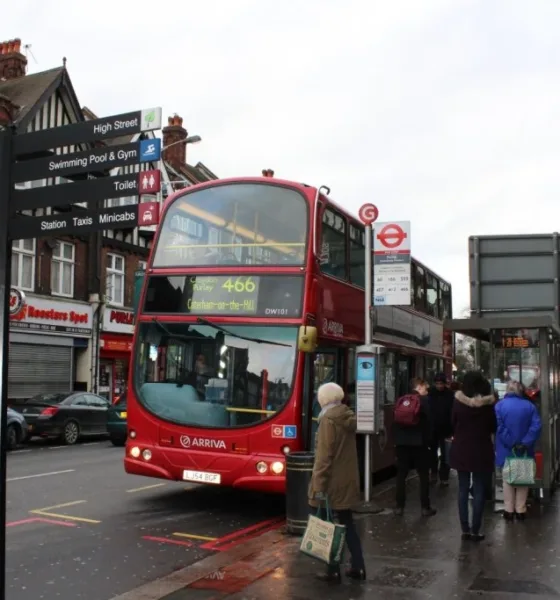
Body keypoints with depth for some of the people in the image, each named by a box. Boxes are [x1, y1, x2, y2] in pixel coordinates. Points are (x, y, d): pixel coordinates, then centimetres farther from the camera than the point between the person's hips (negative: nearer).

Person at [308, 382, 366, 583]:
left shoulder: (328, 419, -15)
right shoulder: (349, 417, 7)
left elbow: (324, 455, -19)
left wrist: (319, 485, -18)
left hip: (333, 482, -8)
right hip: (347, 479, 8)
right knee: (347, 523, 16)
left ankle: (334, 571, 8)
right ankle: (358, 567, 19)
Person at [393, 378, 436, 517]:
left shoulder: (400, 400, 9)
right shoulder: (424, 400, -4)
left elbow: (395, 420, 9)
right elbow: (428, 422, -7)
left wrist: (396, 439, 13)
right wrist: (428, 441, 2)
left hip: (401, 442, 4)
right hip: (419, 442, -4)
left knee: (401, 475, 8)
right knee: (424, 475, 6)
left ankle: (399, 507, 8)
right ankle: (425, 507, 7)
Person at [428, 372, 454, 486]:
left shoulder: (450, 395, -9)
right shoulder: (430, 394, -3)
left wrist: (451, 431, -15)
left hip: (445, 430, -3)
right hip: (432, 429, 3)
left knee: (445, 456, 4)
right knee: (432, 453, 15)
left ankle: (444, 477, 12)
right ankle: (434, 473, 30)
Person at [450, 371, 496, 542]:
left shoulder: (458, 402, -7)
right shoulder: (487, 404, -10)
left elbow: (452, 425, 1)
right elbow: (493, 428, 0)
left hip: (461, 450, 2)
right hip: (481, 451, -2)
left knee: (463, 490, 10)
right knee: (479, 491, 5)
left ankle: (465, 529, 12)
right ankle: (475, 531, 5)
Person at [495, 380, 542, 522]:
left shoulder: (500, 405, -7)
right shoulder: (529, 406, -3)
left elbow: (499, 427, -17)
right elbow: (536, 426, -13)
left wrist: (511, 444, -15)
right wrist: (525, 443, -15)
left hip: (506, 450, -1)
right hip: (524, 451, 1)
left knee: (508, 480, 11)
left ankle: (509, 511, 14)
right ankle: (520, 511, 16)